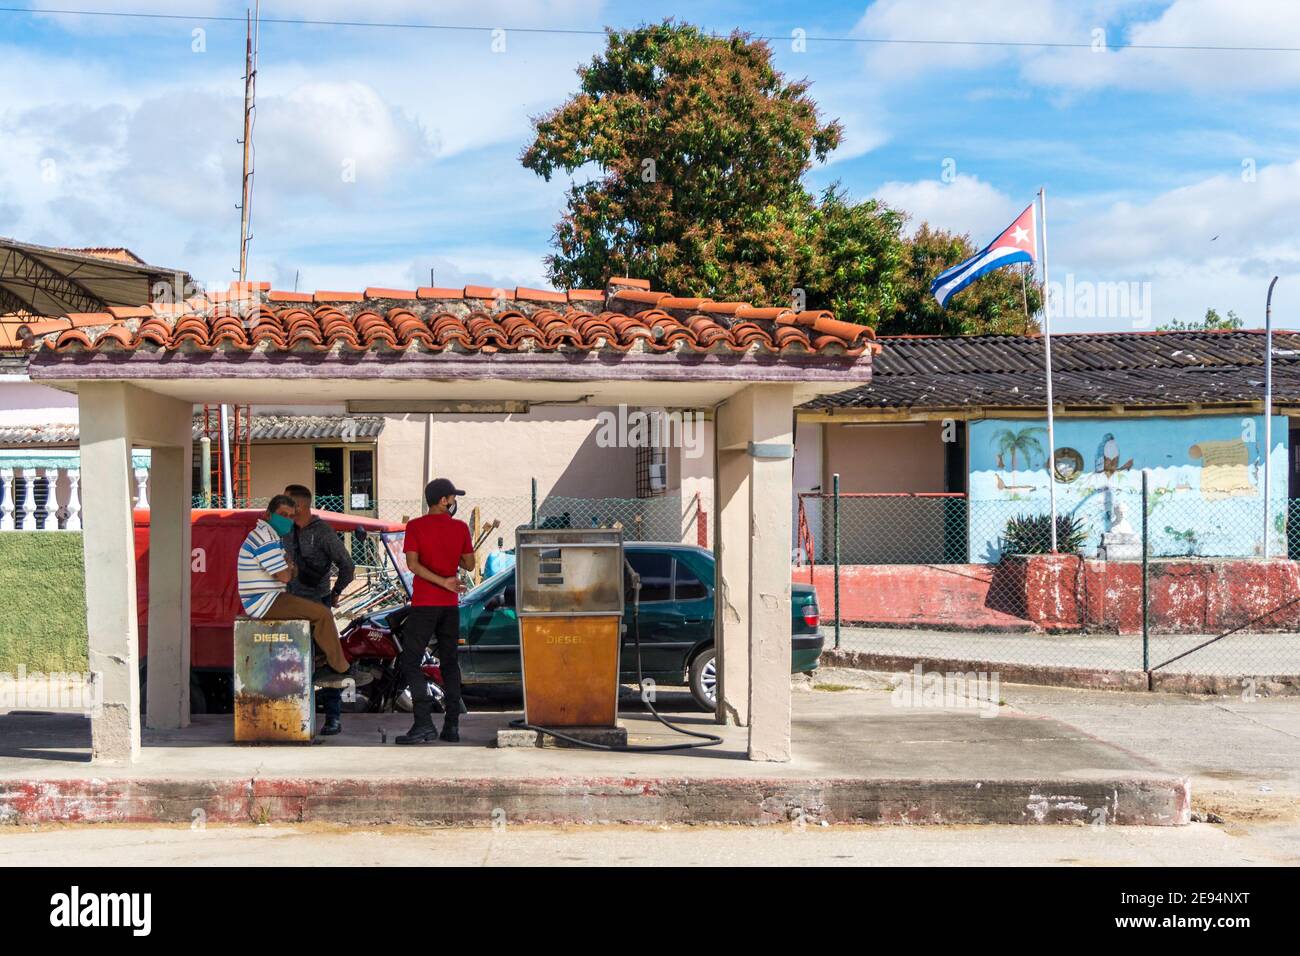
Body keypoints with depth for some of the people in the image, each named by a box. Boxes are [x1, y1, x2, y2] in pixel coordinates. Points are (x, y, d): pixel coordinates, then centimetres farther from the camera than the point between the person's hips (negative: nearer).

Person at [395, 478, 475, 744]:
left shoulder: (415, 526, -5)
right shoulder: (461, 528, 2)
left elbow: (412, 564, -14)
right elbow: (469, 565, 8)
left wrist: (444, 582, -15)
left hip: (424, 604, -3)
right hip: (451, 605, 4)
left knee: (410, 662, 0)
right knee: (449, 663, 11)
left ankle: (424, 723, -11)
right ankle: (452, 726, 7)